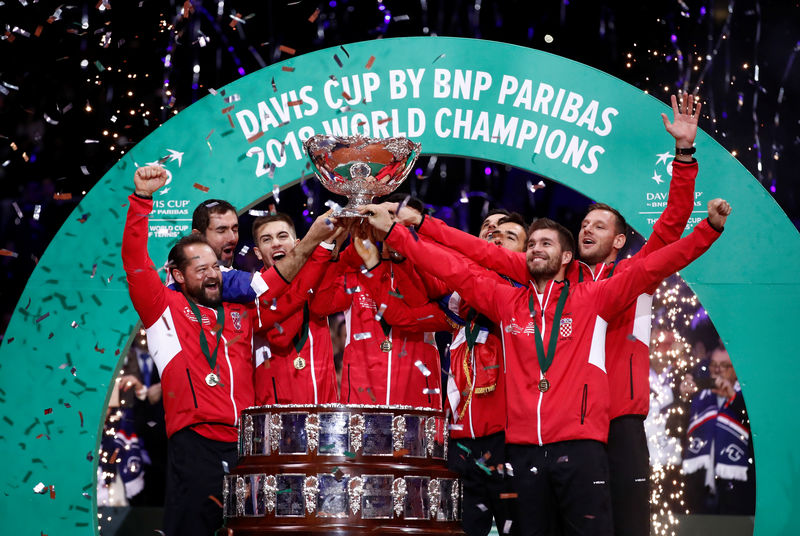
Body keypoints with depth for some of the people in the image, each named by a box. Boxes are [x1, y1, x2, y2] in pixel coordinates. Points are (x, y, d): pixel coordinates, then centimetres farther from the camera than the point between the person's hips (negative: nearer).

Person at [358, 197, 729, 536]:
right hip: (523, 448, 3)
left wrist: (709, 228, -11)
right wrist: (393, 231, 7)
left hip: (580, 447, -3)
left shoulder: (592, 299, 5)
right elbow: (452, 270, 11)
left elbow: (651, 268, -1)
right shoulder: (507, 302, 13)